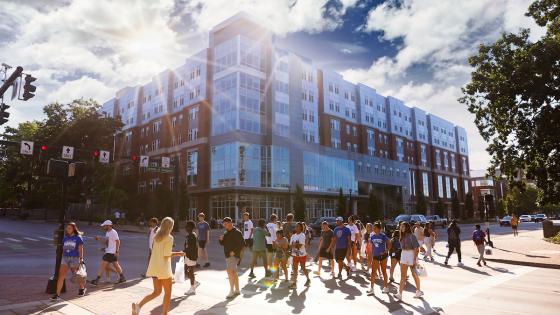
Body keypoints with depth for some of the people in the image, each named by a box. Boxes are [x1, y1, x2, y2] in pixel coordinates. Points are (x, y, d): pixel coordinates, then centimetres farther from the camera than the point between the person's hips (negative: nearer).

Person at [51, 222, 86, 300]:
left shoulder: (78, 238, -4)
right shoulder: (65, 238, 10)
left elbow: (80, 249, -11)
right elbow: (63, 249, 16)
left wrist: (81, 258, -20)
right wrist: (63, 259, 15)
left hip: (74, 258, -4)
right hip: (65, 258, 4)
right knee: (61, 276, -9)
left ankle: (82, 288, 34)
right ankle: (57, 294, -5)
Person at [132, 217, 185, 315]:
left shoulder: (157, 236, 8)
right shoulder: (169, 238, -14)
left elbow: (157, 251, 13)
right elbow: (167, 255, -18)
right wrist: (178, 254, -6)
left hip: (154, 267, 7)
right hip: (163, 268, -7)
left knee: (157, 292, 17)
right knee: (168, 292, 10)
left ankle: (138, 305, -1)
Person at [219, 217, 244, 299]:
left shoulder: (237, 232, -11)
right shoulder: (226, 233, 14)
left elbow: (242, 244, -15)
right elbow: (223, 244, 20)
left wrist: (234, 251, -20)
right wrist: (221, 240, -1)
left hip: (233, 255, -9)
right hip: (227, 255, 9)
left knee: (230, 272, -16)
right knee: (234, 273, 14)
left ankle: (231, 291, -13)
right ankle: (237, 290, 23)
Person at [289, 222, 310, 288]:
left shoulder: (302, 235, -13)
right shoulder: (293, 236, 5)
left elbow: (300, 245, -21)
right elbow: (290, 245, 3)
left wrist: (294, 245, -10)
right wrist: (296, 245, -15)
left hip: (302, 254, -5)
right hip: (295, 254, 5)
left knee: (303, 268, 8)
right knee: (294, 268, 2)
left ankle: (308, 280, 29)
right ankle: (294, 282, 6)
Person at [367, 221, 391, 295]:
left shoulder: (383, 236, -12)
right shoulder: (372, 236, 0)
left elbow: (389, 244, -6)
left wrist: (386, 251, -14)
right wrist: (371, 255, 9)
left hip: (383, 255, -4)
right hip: (375, 256, 4)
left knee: (384, 271, 9)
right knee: (373, 272, 0)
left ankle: (386, 287, 22)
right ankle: (371, 288, 3)